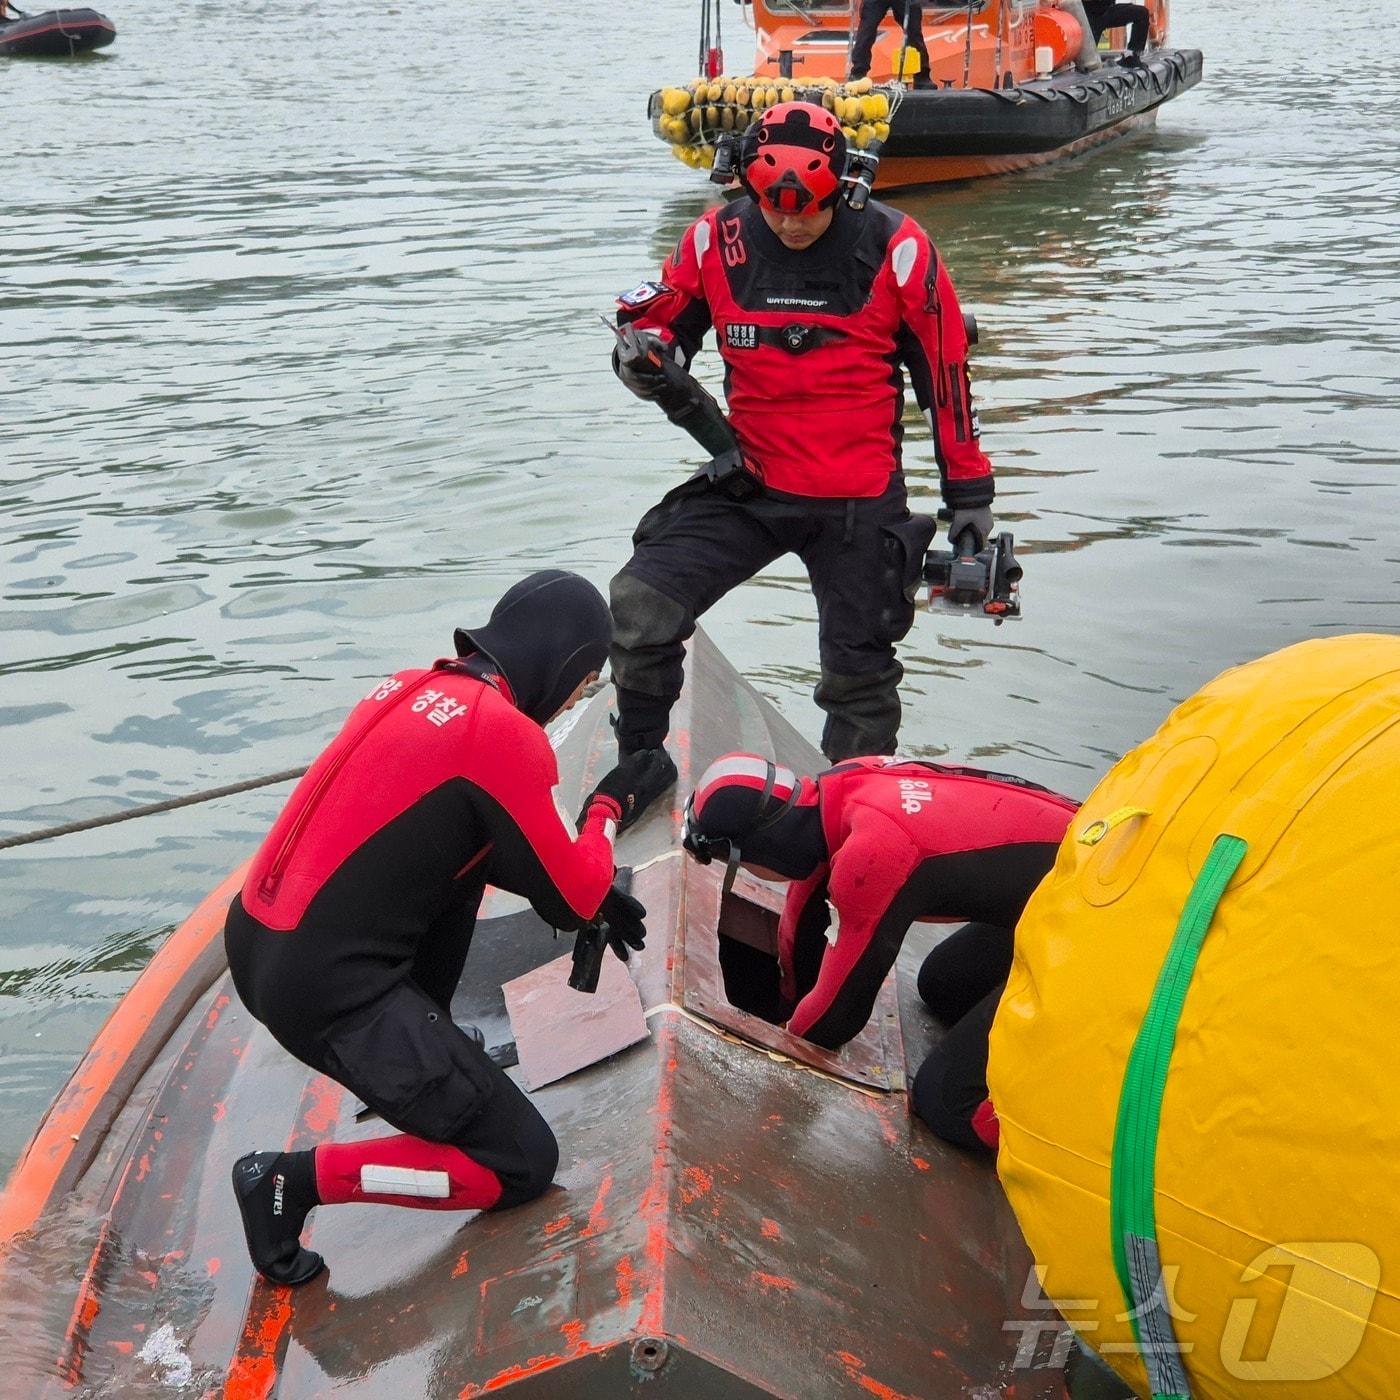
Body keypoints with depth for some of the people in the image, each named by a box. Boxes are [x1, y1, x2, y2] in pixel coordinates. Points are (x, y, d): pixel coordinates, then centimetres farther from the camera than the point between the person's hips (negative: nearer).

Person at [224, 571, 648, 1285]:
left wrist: (589, 891, 18)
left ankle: (421, 1044, 32)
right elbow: (569, 900, -6)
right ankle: (294, 1179, -2)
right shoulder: (504, 732, -14)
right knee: (524, 1164, 2)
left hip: (256, 941, 9)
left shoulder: (414, 688, 10)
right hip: (327, 990, -9)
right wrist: (607, 805, 13)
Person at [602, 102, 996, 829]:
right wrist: (645, 357, -16)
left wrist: (968, 495, 1)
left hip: (861, 502, -1)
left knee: (859, 675, 8)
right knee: (637, 606, -14)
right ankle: (639, 767, 8)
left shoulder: (895, 249, -9)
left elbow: (946, 371, -2)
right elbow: (663, 323, 10)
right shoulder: (716, 239, -4)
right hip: (749, 485, 2)